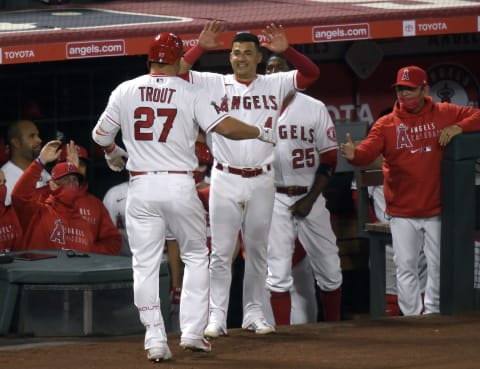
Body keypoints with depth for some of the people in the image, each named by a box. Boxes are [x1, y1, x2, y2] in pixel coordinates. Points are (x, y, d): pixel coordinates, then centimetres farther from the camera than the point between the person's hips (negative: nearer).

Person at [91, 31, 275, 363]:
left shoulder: (125, 91, 3)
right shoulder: (191, 93, -3)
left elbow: (101, 135, 10)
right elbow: (225, 126, -11)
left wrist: (112, 154, 32)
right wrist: (261, 132, 6)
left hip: (141, 186, 1)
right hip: (179, 186, -1)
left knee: (145, 263, 5)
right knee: (195, 255, 15)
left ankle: (155, 340, -1)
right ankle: (192, 332, 9)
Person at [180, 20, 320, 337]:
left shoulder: (275, 85, 5)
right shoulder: (215, 85, 2)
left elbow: (311, 73, -5)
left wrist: (286, 50, -18)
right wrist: (201, 47, -17)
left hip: (261, 181, 2)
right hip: (225, 180, -2)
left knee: (258, 251, 10)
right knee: (221, 252, -2)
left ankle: (254, 313, 18)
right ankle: (217, 317, -1)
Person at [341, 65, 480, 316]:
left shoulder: (444, 114, 1)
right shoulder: (386, 124, -2)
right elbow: (368, 151, -15)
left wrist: (458, 128, -15)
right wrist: (354, 155, -38)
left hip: (436, 210, 0)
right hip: (402, 213, 0)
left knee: (439, 267, 9)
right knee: (406, 268, 2)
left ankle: (432, 314, 24)